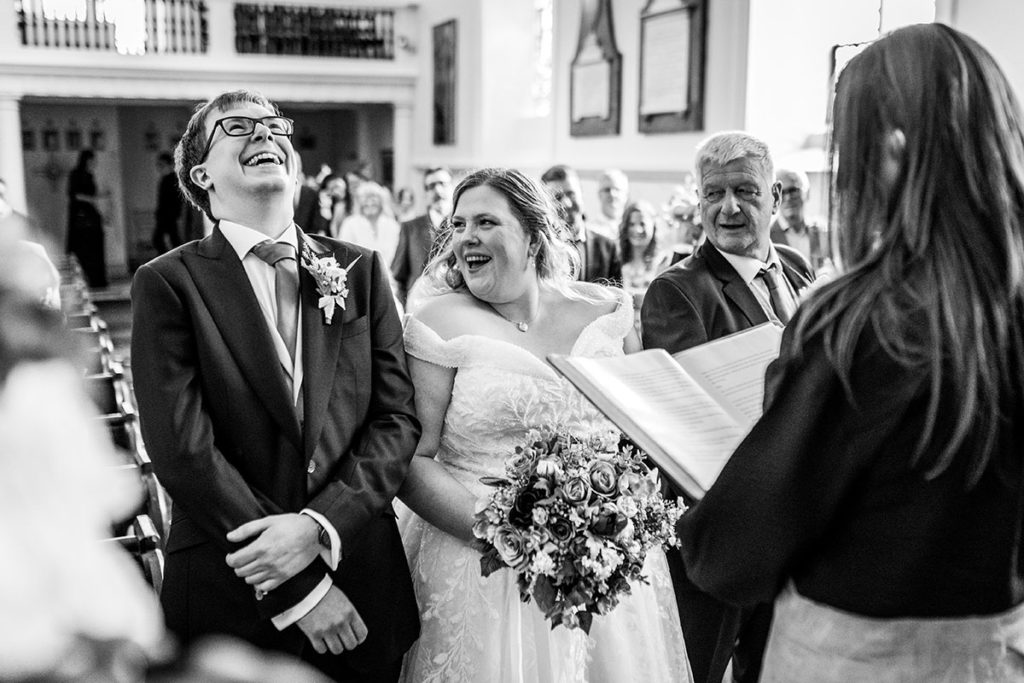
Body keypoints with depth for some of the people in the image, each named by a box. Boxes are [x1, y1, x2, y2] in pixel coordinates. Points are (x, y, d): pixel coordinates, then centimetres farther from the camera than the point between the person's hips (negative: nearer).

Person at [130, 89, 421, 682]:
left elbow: (398, 417, -2)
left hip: (364, 587, 3)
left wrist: (321, 524, -17)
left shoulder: (362, 270, 3)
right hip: (231, 594, -2)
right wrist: (300, 589, -15)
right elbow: (184, 450, -13)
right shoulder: (167, 283, -5)